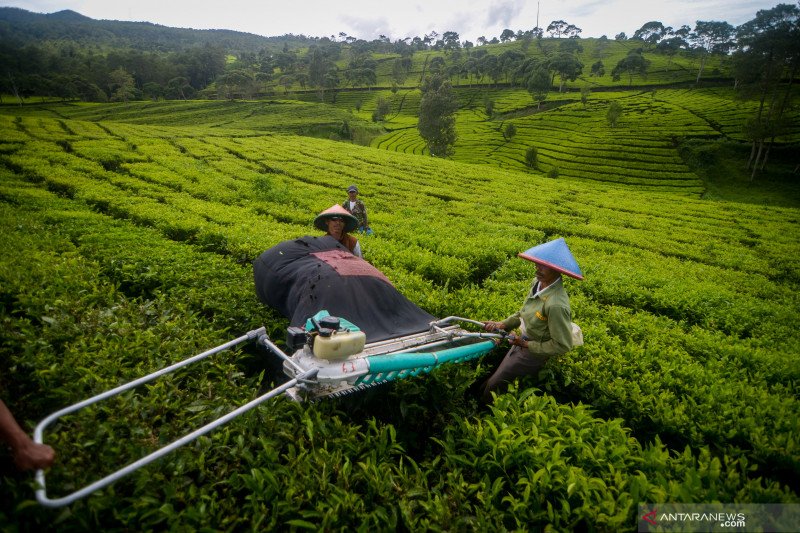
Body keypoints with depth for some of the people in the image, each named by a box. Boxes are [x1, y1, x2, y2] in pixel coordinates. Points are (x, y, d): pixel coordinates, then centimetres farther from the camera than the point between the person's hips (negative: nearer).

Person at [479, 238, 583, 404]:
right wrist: (502, 324, -6)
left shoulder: (556, 305, -35)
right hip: (522, 342, 8)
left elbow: (563, 345, -26)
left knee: (493, 386, 5)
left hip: (534, 353, -7)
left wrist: (526, 344, -20)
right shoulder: (538, 282, -10)